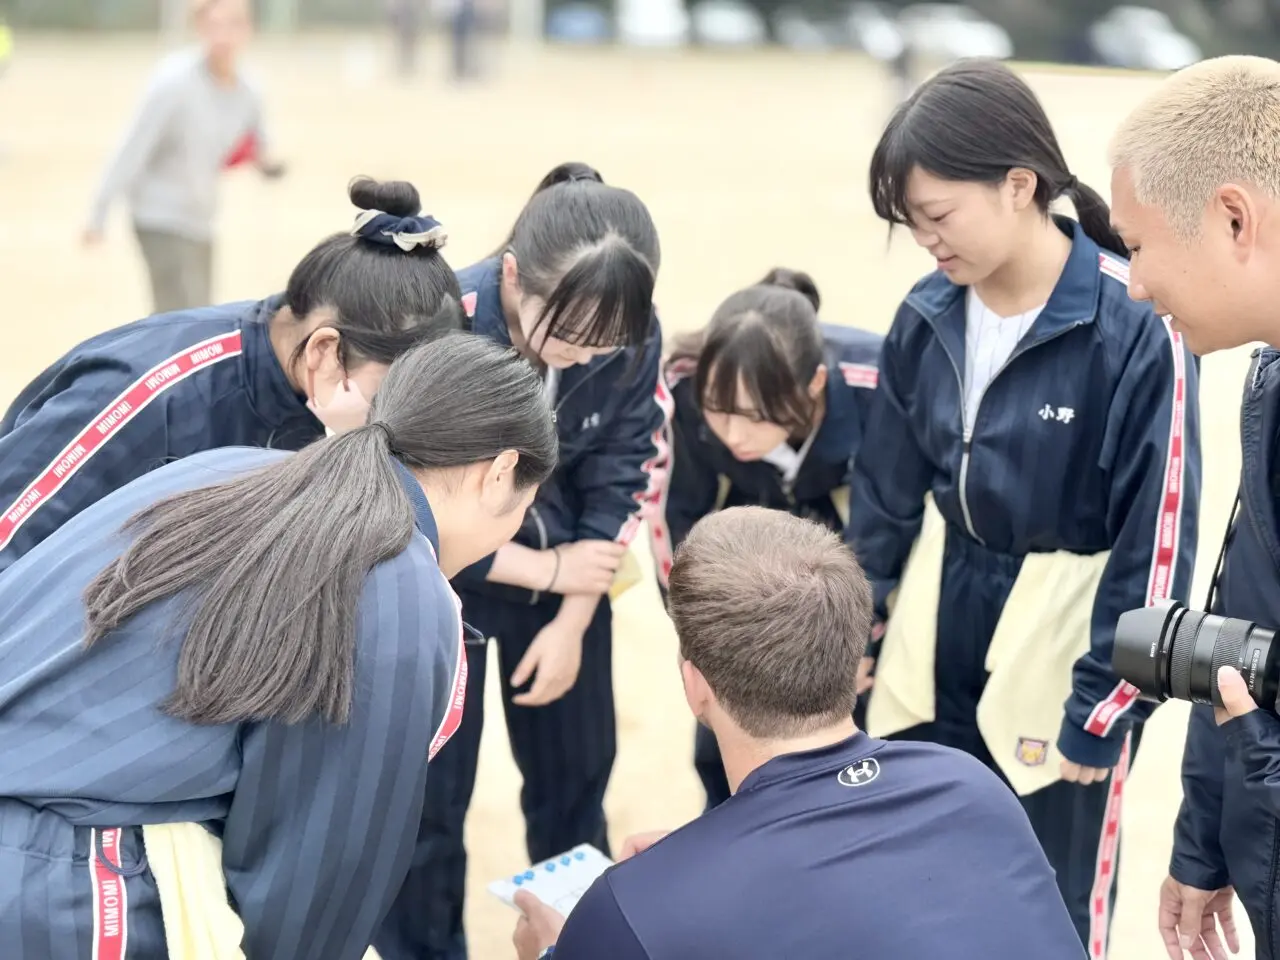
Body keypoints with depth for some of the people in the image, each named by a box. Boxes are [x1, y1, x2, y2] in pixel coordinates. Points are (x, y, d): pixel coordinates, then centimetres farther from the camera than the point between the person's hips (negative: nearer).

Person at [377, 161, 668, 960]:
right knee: (428, 792, 3)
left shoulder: (632, 337, -22)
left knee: (577, 773, 16)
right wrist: (547, 570, -18)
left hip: (568, 576, 4)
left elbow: (624, 481, -8)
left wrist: (571, 621, -10)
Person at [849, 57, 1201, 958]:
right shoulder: (929, 315, -2)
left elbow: (1156, 541, -16)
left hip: (1060, 665, -6)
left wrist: (1105, 707, -13)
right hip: (932, 656, 6)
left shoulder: (1134, 327, -21)